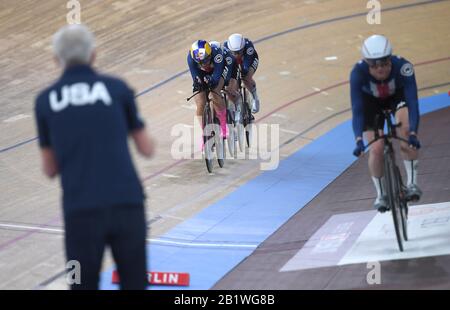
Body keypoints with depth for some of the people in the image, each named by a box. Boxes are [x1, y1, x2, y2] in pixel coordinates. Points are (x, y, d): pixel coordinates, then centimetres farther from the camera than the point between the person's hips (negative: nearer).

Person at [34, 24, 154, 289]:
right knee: (135, 284, 9)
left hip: (80, 210, 0)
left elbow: (50, 169, 14)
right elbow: (147, 149, 13)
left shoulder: (46, 100, 9)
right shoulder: (117, 88, 6)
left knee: (84, 285, 9)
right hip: (127, 204, 0)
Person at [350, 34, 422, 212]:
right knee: (376, 149, -11)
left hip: (398, 96, 0)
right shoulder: (358, 72, -37)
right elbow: (357, 109, -38)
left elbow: (413, 101, -42)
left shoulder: (403, 67, -39)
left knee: (405, 130, -30)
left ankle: (412, 182, -21)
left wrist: (413, 133, -55)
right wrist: (359, 139, -50)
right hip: (371, 101, 1)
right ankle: (381, 194, 11)